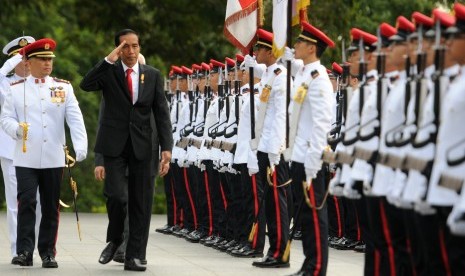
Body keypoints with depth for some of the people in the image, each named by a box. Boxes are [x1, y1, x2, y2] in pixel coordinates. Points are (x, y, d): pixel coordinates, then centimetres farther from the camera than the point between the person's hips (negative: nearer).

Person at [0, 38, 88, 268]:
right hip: (25, 158, -1)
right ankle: (25, 251, -8)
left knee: (51, 208, 5)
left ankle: (48, 253, 13)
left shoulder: (63, 87, 6)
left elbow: (75, 119, -2)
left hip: (54, 159, 1)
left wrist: (80, 147, -17)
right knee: (26, 204, -10)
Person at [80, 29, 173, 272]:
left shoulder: (153, 75, 8)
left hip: (142, 145, 2)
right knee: (116, 195, -14)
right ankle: (114, 240, 13)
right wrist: (109, 60, -19)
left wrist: (166, 147, -4)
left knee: (141, 202, 1)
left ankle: (134, 256, 8)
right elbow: (86, 85, -16)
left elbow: (162, 113, 5)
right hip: (114, 144, -2)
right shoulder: (108, 72, 3)